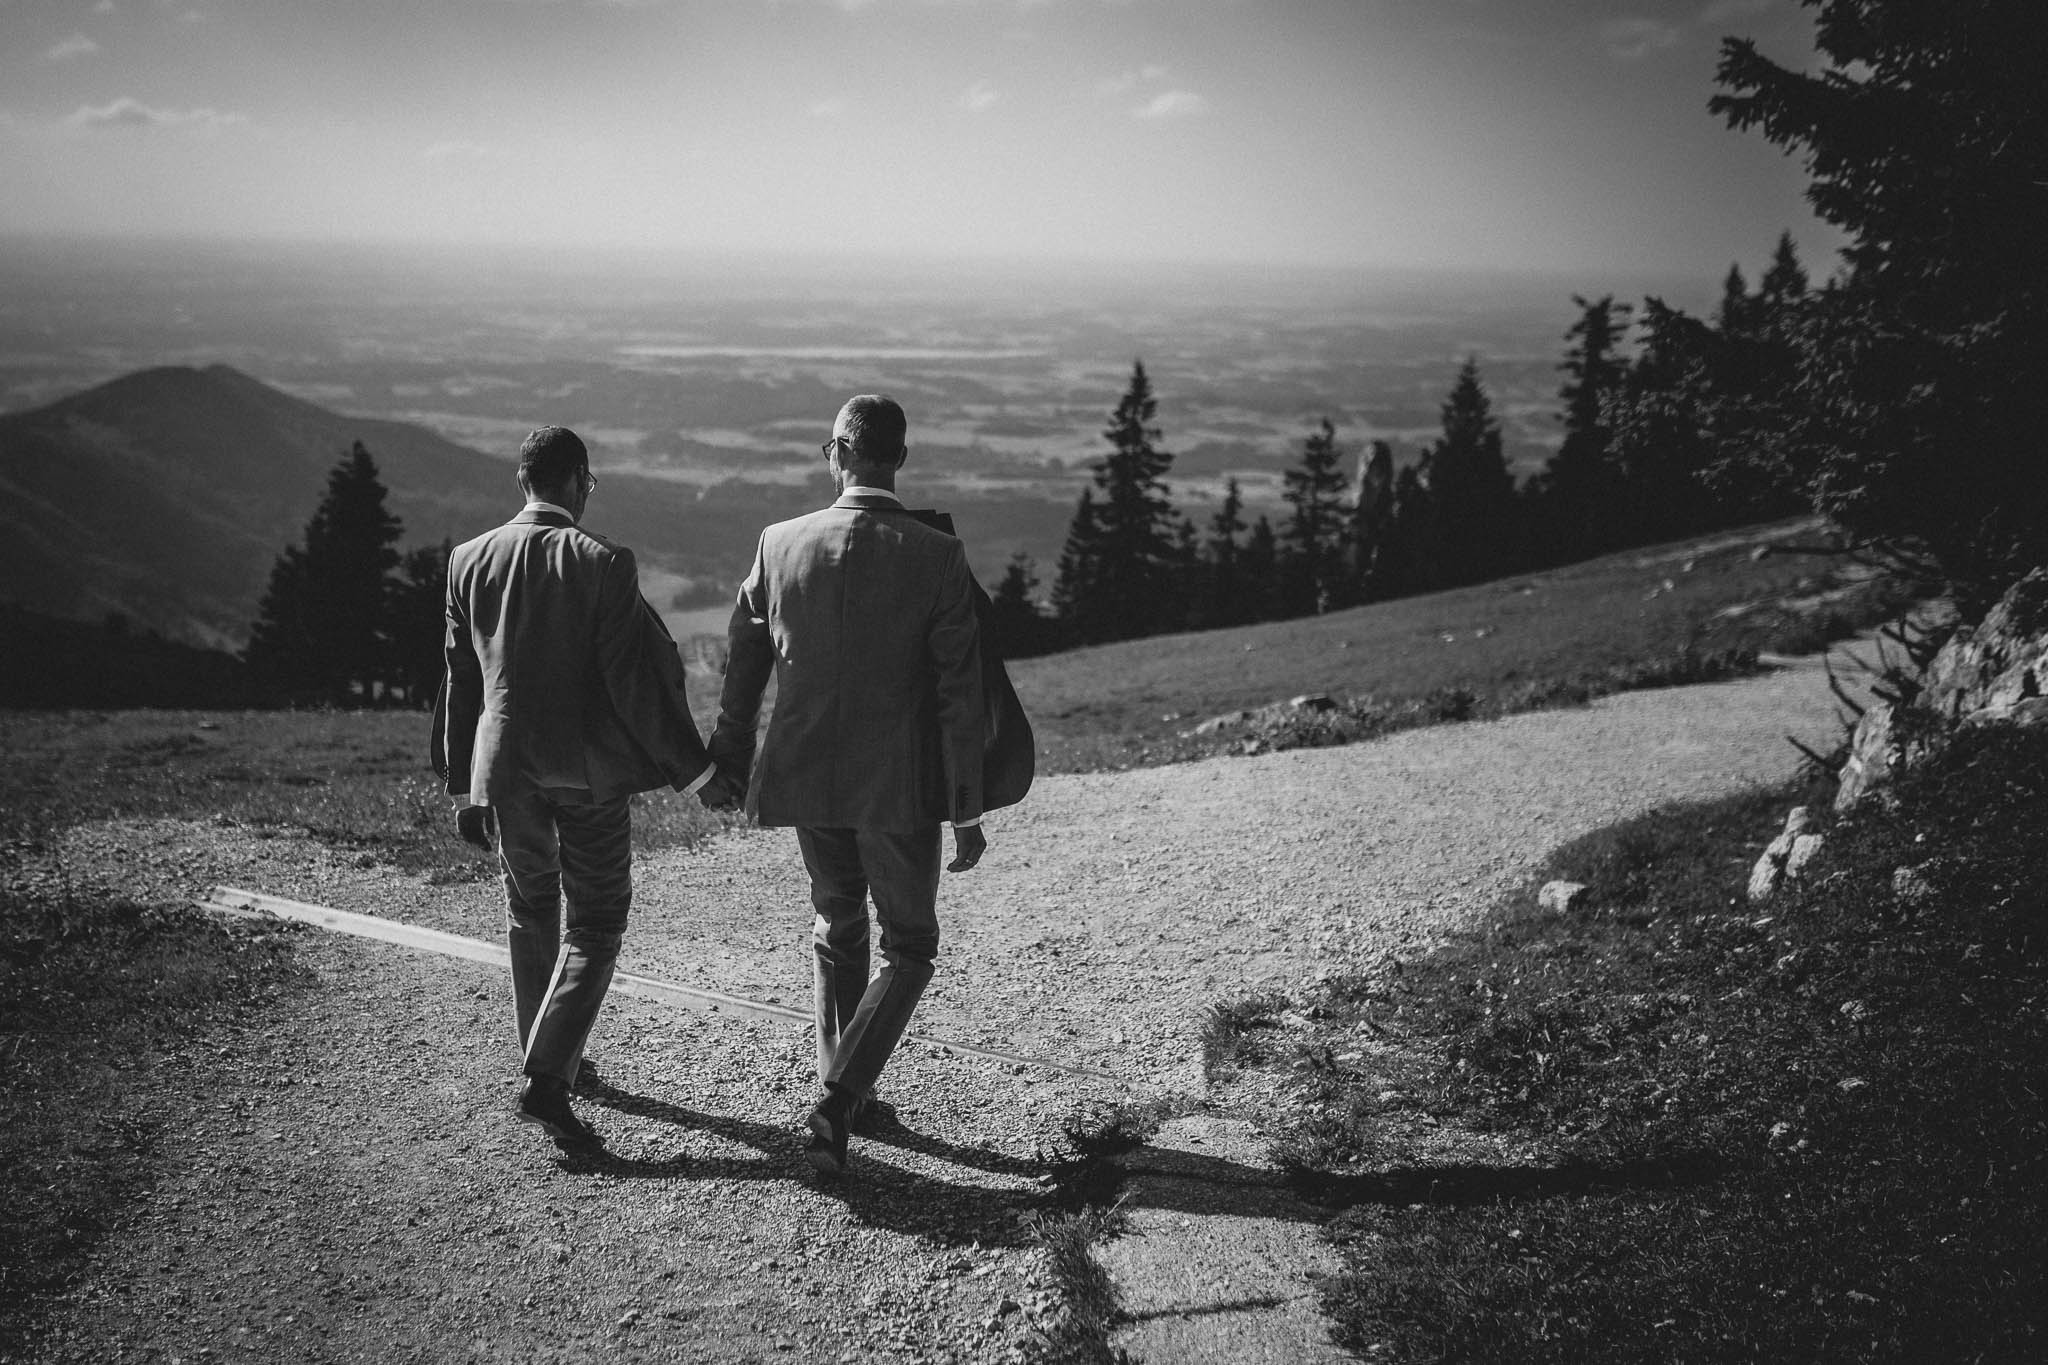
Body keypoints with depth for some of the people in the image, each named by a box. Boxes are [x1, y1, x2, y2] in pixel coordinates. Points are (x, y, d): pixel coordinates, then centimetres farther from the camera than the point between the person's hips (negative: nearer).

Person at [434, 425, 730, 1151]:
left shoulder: (469, 560, 1)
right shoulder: (602, 564, -13)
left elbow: (461, 682, 7)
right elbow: (634, 681, -14)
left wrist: (463, 786, 16)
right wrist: (695, 772, -4)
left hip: (506, 768, 5)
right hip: (588, 768, -4)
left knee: (530, 915, 21)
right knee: (593, 926, 5)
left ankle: (550, 1060, 34)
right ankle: (546, 1081, -6)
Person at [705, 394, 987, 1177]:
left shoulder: (780, 545, -6)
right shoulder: (937, 560, -14)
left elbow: (743, 664, 5)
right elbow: (959, 696, -13)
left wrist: (729, 759, 20)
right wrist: (966, 813, -6)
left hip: (807, 777, 3)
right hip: (900, 788, -3)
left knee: (836, 930, 23)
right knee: (908, 948, 13)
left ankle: (844, 1092, 33)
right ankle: (837, 1101, -3)